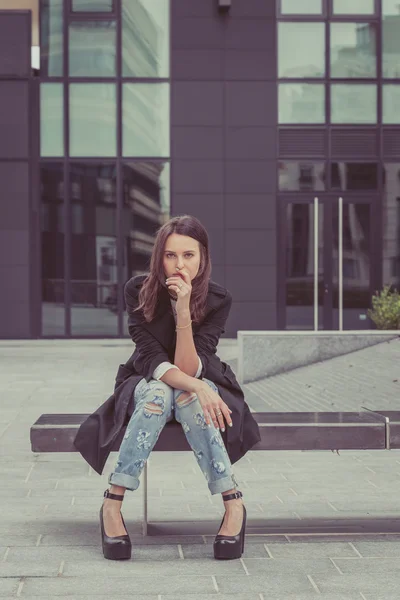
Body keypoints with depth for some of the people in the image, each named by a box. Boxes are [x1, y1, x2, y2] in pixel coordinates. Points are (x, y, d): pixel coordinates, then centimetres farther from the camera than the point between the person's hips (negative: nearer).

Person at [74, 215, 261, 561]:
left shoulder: (218, 299, -18)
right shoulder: (139, 291, -18)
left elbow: (189, 368, -26)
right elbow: (150, 357, -23)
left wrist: (184, 308, -36)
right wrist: (195, 387, -39)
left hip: (203, 384, 0)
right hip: (146, 384, 0)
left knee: (187, 398, -36)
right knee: (157, 394, -36)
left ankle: (233, 504, -33)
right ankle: (112, 504, -34)